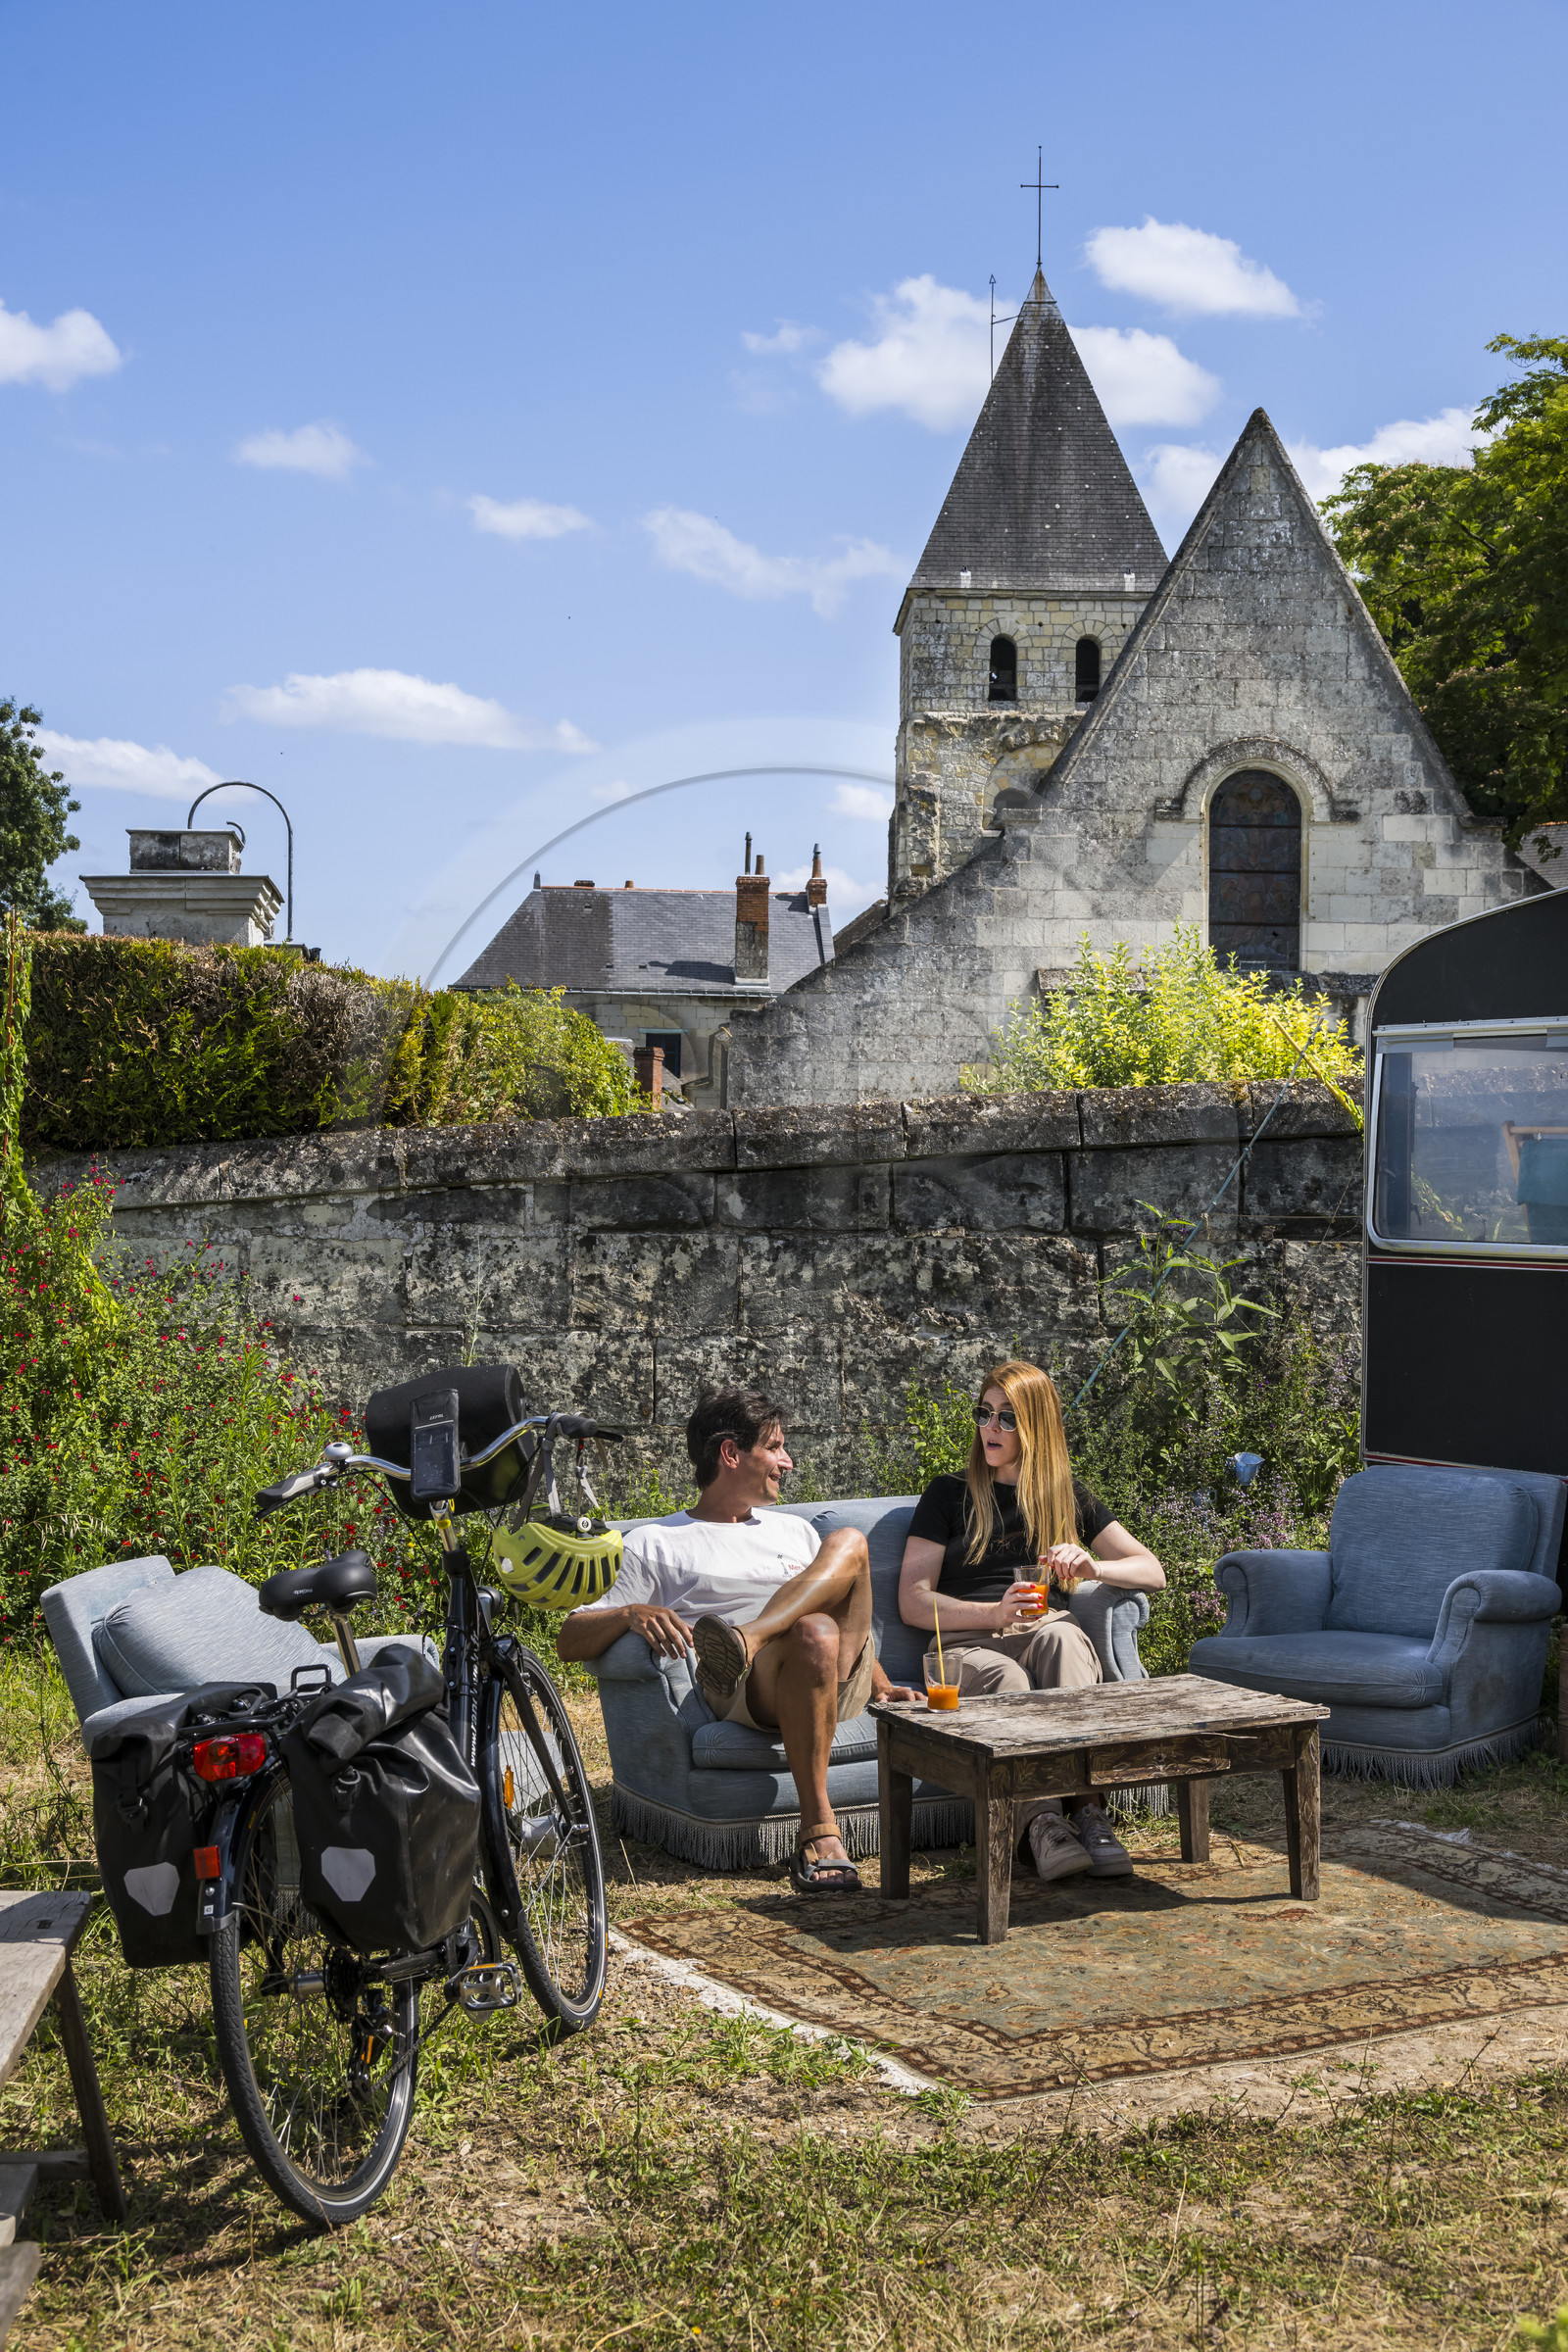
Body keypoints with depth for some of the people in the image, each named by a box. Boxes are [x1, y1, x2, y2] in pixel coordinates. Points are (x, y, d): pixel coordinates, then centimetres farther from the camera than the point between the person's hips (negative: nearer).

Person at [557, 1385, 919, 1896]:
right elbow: (570, 1640, 8)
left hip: (840, 1682, 4)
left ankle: (744, 1641, -36)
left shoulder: (794, 1530, 34)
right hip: (743, 1692, -4)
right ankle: (817, 1830, -40)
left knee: (848, 1542, -18)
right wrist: (632, 1614, -14)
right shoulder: (656, 1543, 18)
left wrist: (882, 1685, 14)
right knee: (814, 1631, -39)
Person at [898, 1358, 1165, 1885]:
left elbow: (1153, 1573, 16)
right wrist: (994, 1613, -13)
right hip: (967, 1643, -1)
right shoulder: (948, 1496, 15)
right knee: (1007, 1679, -38)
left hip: (1044, 1632, 1)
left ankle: (1089, 1813, -48)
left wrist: (1091, 1566, -7)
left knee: (1061, 1634, -37)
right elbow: (912, 1602, 5)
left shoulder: (1068, 1497, 22)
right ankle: (1044, 1822, -53)